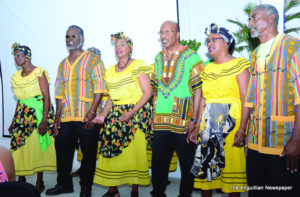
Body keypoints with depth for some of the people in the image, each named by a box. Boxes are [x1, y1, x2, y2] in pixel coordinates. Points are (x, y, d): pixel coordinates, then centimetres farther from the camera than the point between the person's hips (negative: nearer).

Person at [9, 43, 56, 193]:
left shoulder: (39, 73, -7)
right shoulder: (16, 77, 12)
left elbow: (47, 97, -11)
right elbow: (19, 101, 17)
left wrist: (44, 120, -19)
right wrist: (14, 122, 15)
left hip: (39, 113, -5)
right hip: (22, 115, 6)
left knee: (39, 146, -2)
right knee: (18, 146, 0)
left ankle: (39, 182, 12)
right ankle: (21, 180, 15)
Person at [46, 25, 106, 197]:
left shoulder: (93, 59, 0)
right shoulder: (63, 64, 17)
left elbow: (99, 90, -8)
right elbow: (60, 93, 17)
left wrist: (91, 113, -17)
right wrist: (58, 116, 9)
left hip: (87, 119, -5)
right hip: (66, 119, 6)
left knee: (89, 154, 3)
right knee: (63, 151, 11)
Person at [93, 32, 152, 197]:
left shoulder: (138, 65, -3)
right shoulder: (110, 71, 15)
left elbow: (148, 92, -9)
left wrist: (131, 113, -16)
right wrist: (103, 116, 4)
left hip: (137, 114, -5)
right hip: (115, 115, 5)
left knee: (136, 152, -5)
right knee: (110, 151, 0)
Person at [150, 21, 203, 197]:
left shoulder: (191, 57, -4)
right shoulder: (158, 58, 13)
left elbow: (198, 90, -7)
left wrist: (194, 119, -13)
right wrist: (152, 114, 13)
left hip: (183, 121, -5)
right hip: (160, 122, 5)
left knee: (187, 164, 7)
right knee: (158, 163, 11)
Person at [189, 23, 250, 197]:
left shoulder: (239, 65, -3)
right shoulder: (207, 69, 14)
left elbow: (246, 99, -11)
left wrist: (242, 130, -19)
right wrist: (198, 127, 9)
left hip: (232, 122, -5)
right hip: (209, 124, 5)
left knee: (232, 166, -1)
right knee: (205, 168, 6)